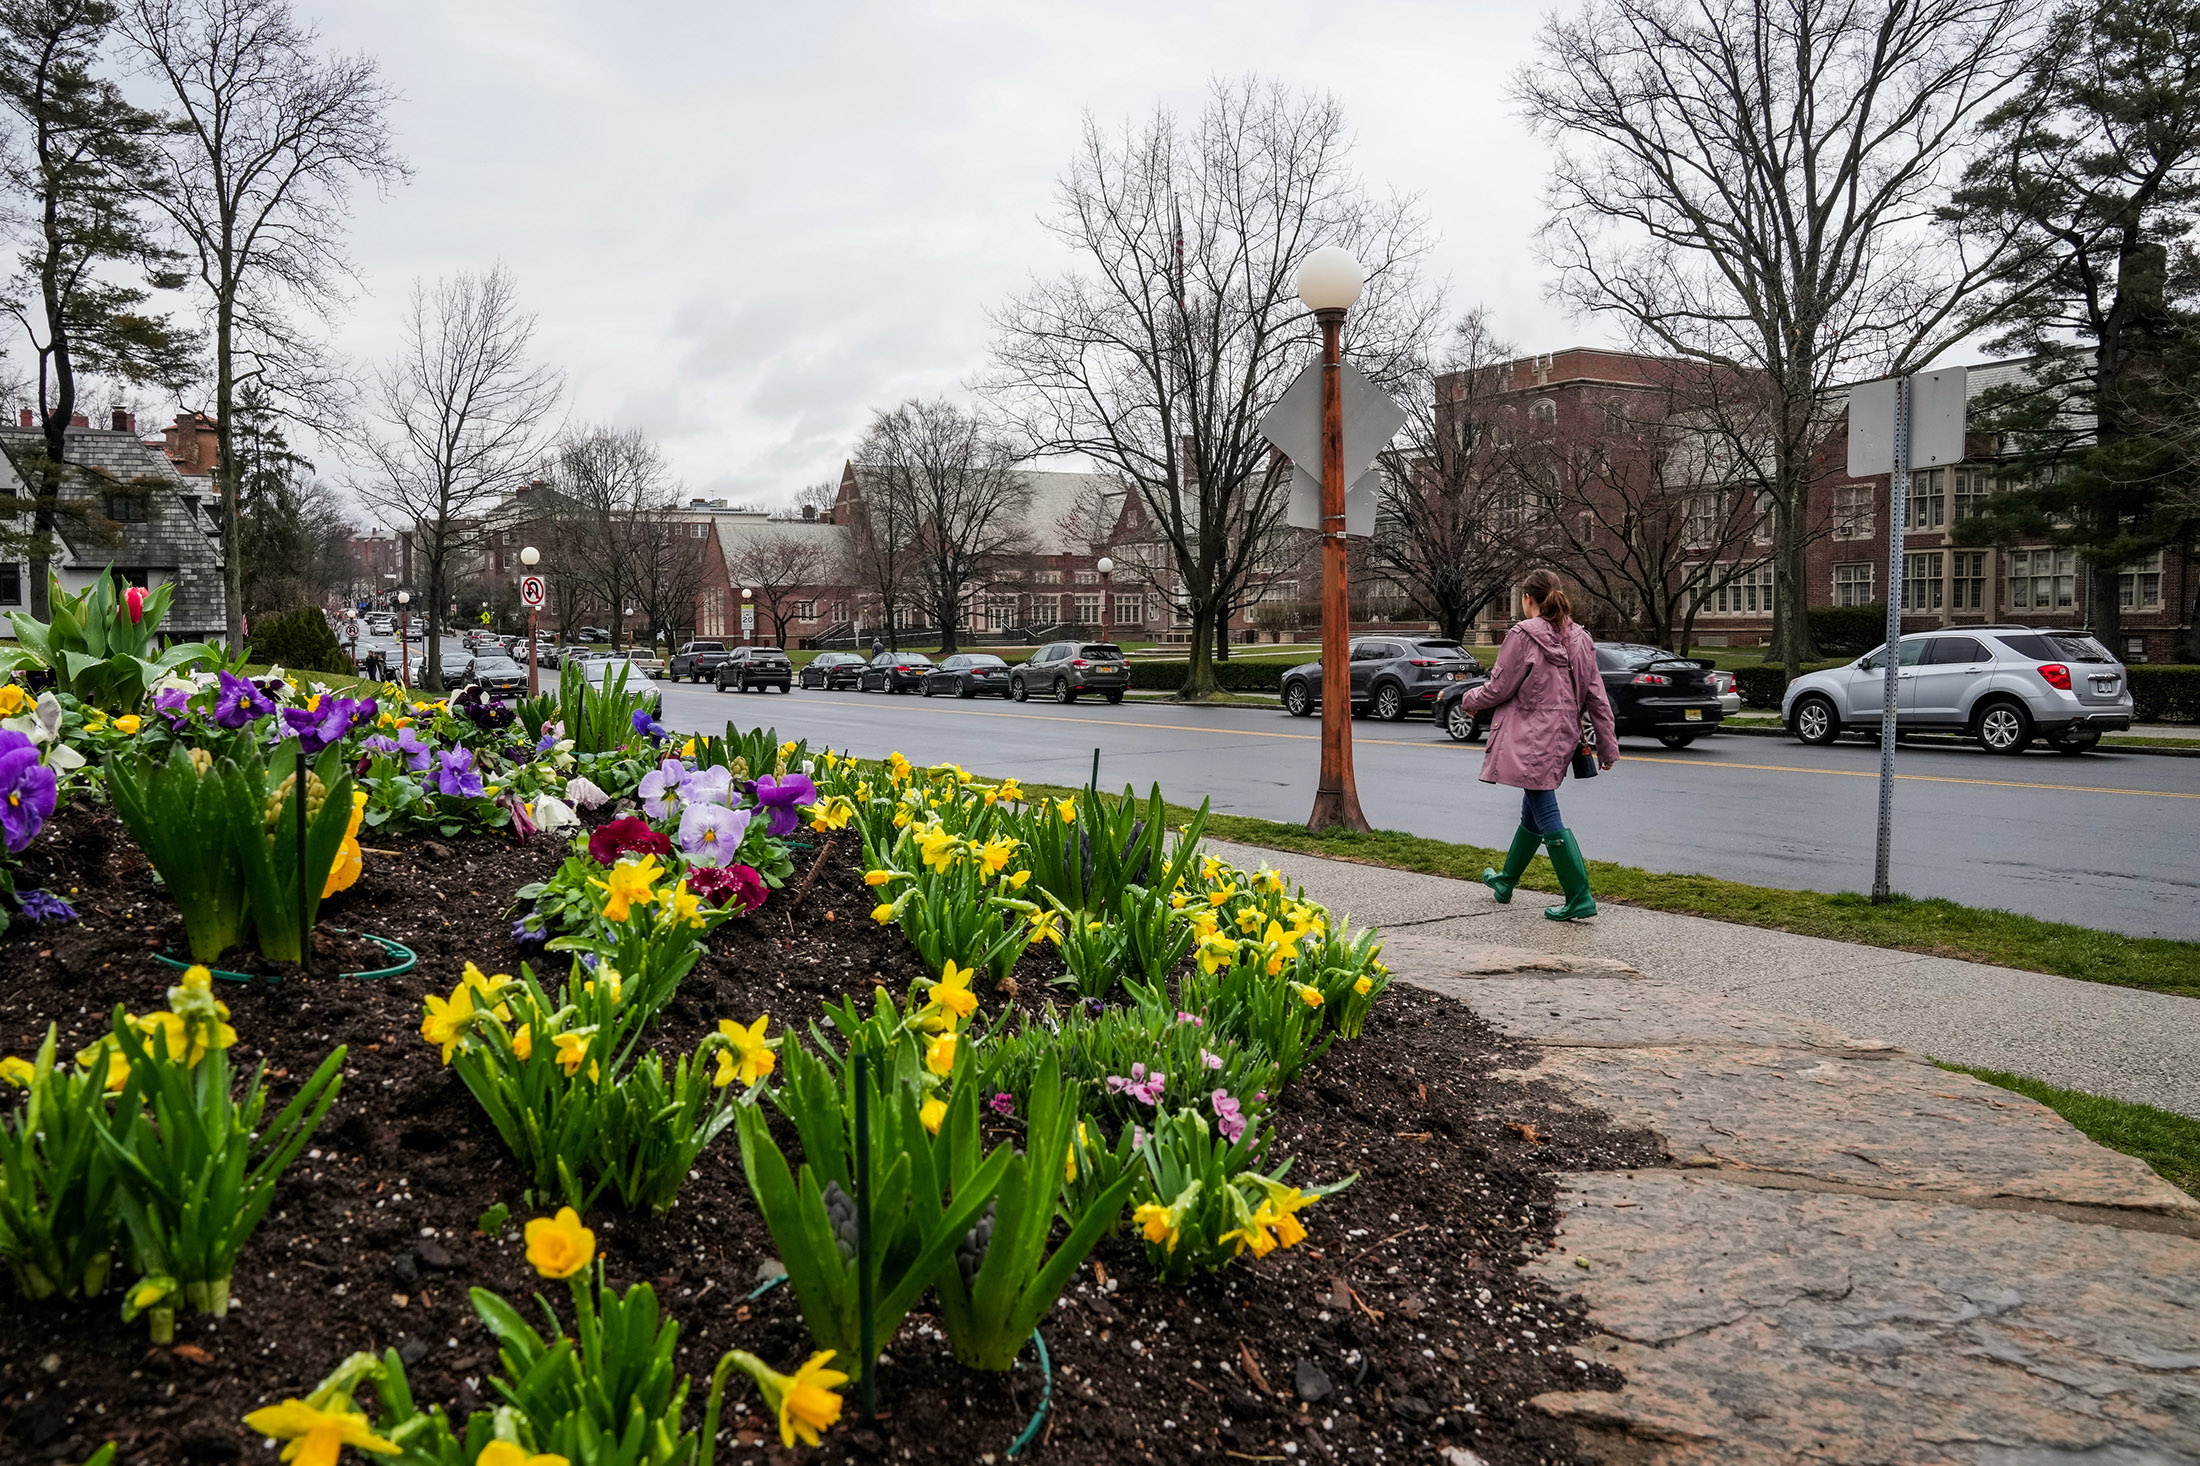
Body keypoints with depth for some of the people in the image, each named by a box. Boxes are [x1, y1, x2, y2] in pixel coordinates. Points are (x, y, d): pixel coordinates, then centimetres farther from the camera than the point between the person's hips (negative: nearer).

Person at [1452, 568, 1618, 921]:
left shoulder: (1524, 635, -13)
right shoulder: (1579, 640, 8)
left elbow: (1499, 687, -10)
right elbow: (1596, 697, 8)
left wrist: (1469, 700, 10)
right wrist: (1608, 745, 13)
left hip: (1530, 740, -8)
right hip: (1562, 738, 8)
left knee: (1546, 816, -6)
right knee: (1532, 812, 21)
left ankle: (1579, 898, -8)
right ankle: (1506, 880, 38)